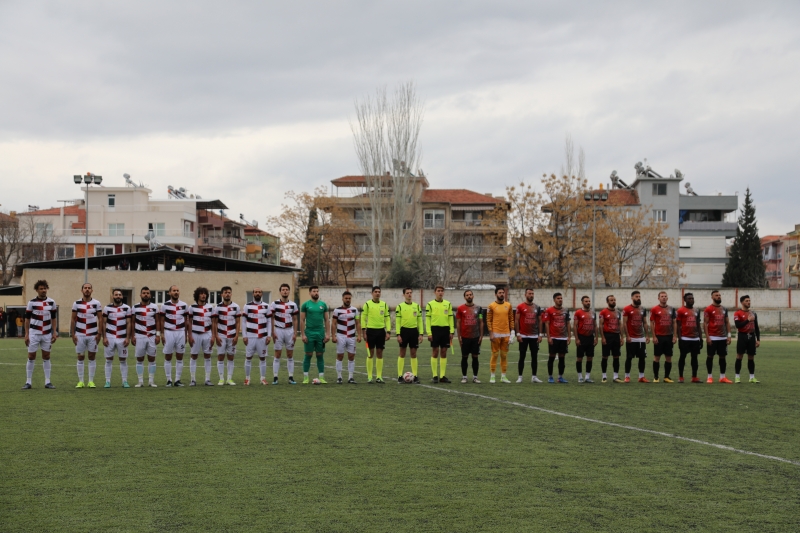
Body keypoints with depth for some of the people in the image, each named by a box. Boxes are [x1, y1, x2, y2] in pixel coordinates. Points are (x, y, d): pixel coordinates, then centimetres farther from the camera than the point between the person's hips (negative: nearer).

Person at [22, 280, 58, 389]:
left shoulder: (51, 302, 3)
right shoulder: (31, 302, -4)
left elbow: (54, 318, 9)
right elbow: (27, 319, -1)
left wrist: (55, 332, 2)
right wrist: (26, 334, -6)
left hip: (47, 334, 2)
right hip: (34, 334, -2)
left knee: (46, 357, 5)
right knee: (31, 357, -1)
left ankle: (47, 382, 8)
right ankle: (28, 382, 4)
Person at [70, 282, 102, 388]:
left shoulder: (97, 303, 1)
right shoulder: (76, 303, 4)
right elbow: (73, 319, 6)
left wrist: (99, 333, -5)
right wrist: (72, 334, 0)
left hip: (93, 335, -1)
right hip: (80, 335, 1)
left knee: (92, 357, 3)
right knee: (80, 358, 3)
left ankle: (91, 381, 8)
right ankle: (80, 381, 8)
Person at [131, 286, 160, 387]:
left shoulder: (154, 307, 5)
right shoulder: (135, 307, 3)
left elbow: (157, 321, 6)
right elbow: (132, 322, 6)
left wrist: (158, 334, -2)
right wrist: (132, 336, 0)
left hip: (152, 336, 1)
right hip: (139, 336, -1)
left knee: (152, 359, 3)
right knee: (139, 359, 2)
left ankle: (151, 381, 8)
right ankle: (140, 381, 7)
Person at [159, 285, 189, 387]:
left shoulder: (184, 305, 6)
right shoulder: (165, 305, 1)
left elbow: (186, 321, 10)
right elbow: (162, 320, 4)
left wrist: (186, 334, 7)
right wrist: (162, 334, -2)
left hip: (181, 332, 2)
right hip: (168, 332, -2)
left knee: (180, 357, 3)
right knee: (168, 357, 2)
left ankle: (178, 380, 8)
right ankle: (169, 380, 7)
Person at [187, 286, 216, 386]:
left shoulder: (210, 307, 7)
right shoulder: (192, 307, 2)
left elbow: (213, 323, 7)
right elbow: (189, 322, 3)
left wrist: (213, 336, 1)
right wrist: (190, 336, -4)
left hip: (207, 334, 2)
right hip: (195, 334, -2)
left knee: (207, 356, 3)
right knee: (194, 356, 2)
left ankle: (208, 379, 7)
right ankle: (193, 380, 7)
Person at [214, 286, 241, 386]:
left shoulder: (236, 307, 3)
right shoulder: (218, 307, 1)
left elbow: (238, 322, 5)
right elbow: (215, 323, 3)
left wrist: (237, 336, -4)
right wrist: (216, 336, -5)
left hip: (232, 336, 1)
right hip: (221, 336, -1)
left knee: (231, 358, 4)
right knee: (220, 357, 0)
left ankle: (230, 379, 8)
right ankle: (221, 379, 5)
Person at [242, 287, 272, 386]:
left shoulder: (267, 306, 6)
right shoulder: (247, 306, 2)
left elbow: (269, 322, 8)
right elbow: (244, 322, 4)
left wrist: (268, 335, 0)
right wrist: (244, 336, -2)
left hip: (263, 337, 1)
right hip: (250, 337, -1)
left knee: (262, 358, 4)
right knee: (248, 357, 2)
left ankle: (263, 378, 10)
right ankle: (247, 378, 11)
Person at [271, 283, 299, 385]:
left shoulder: (293, 305, 6)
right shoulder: (275, 304, -1)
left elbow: (295, 320, 8)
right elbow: (272, 318, 0)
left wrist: (295, 333, 1)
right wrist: (273, 332, -7)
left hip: (289, 331, 2)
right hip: (278, 330, -2)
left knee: (290, 355, 4)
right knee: (277, 355, -1)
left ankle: (291, 377, 8)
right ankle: (275, 377, 1)